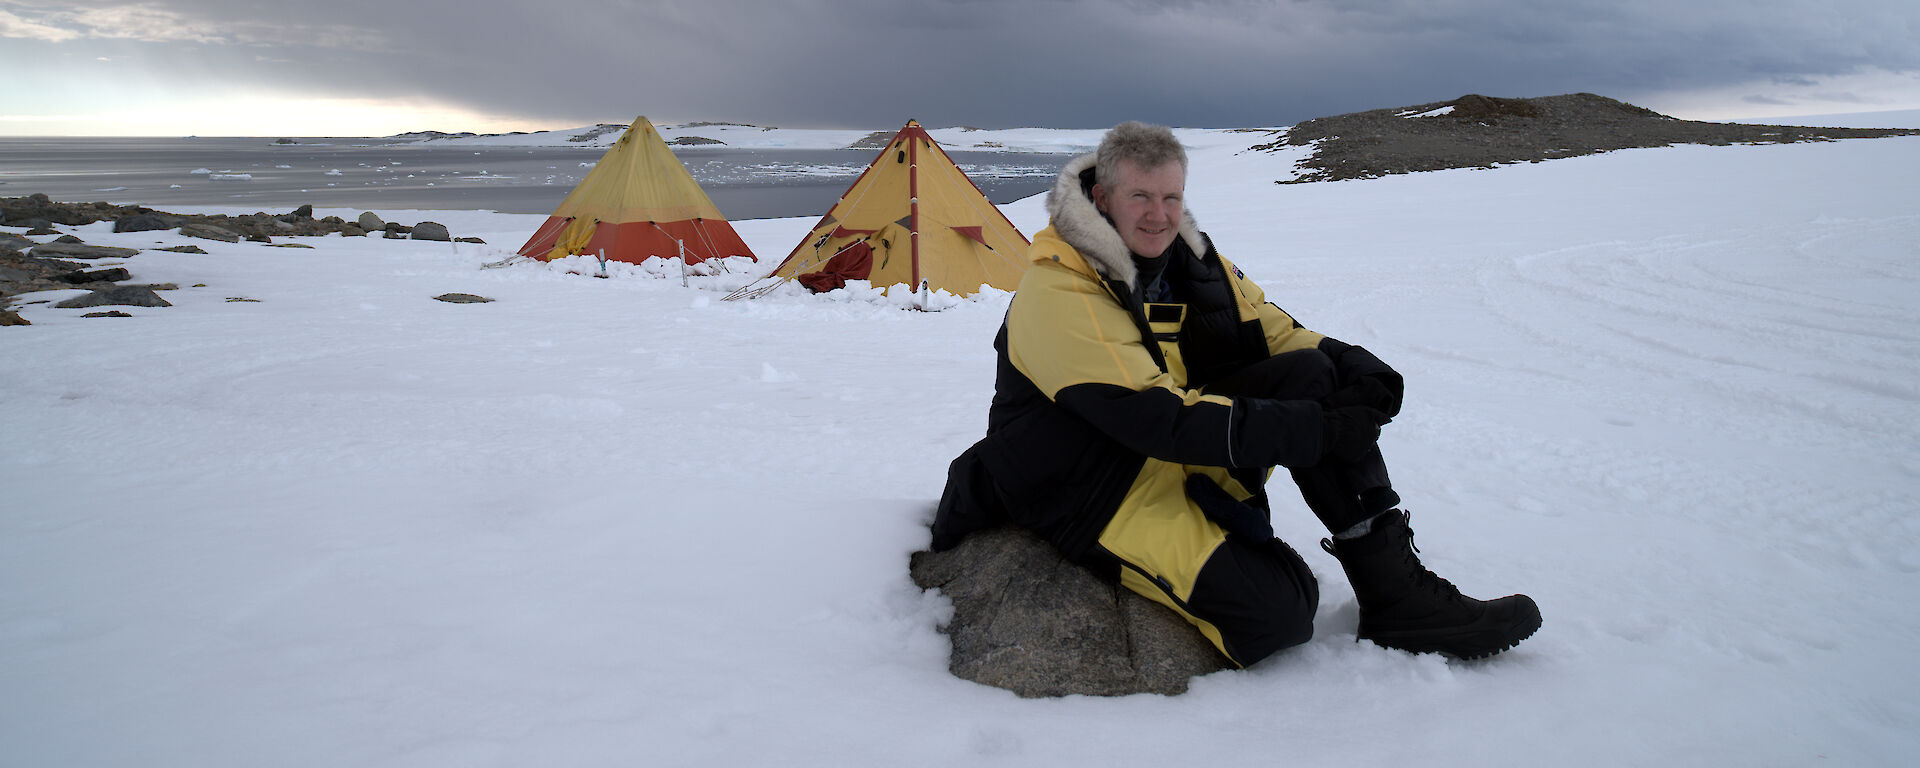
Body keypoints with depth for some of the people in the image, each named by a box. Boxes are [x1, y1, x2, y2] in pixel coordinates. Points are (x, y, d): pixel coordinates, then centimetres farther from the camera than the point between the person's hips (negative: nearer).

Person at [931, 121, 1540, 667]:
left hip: (1186, 450, 8)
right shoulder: (1057, 296, -23)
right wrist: (1314, 431, -30)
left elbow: (1277, 333, 8)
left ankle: (1395, 589, -11)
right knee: (1277, 608, -28)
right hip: (1096, 491, -8)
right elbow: (1161, 421, -29)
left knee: (1315, 374, -14)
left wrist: (1358, 369, -15)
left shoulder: (1188, 258, 4)